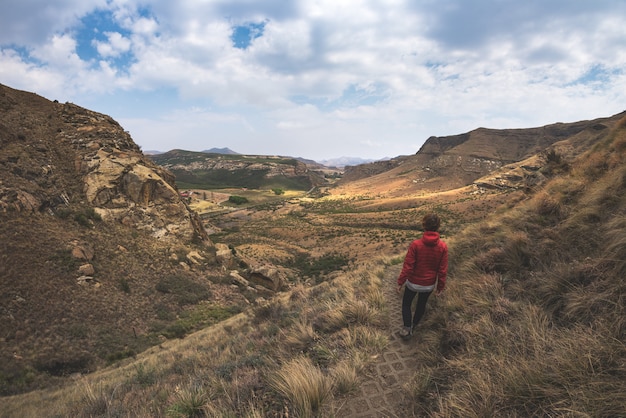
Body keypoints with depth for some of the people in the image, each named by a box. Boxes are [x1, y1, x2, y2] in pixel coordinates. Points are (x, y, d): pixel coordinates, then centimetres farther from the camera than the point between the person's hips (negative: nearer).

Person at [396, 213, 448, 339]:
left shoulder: (415, 244, -24)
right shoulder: (443, 246, -17)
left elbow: (407, 266, -18)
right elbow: (443, 270, -9)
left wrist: (400, 282, -5)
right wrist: (441, 286, 6)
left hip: (413, 283, -3)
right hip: (429, 285, 3)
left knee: (406, 304, 21)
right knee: (421, 305, 26)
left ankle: (406, 328, 20)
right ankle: (413, 326, 45)